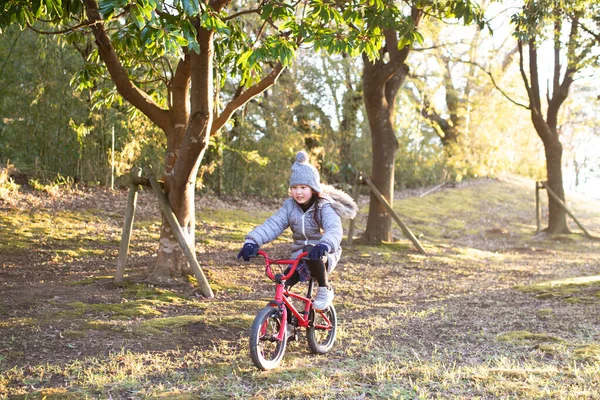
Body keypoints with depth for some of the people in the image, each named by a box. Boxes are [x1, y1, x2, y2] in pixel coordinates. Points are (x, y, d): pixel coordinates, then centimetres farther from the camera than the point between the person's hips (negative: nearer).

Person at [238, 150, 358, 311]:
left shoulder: (324, 207, -14)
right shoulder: (290, 206, -1)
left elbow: (334, 229, -33)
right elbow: (272, 225, -13)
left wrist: (325, 245, -56)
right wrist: (253, 241, -31)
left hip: (323, 257, -4)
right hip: (299, 258, 5)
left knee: (310, 252, -37)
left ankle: (325, 289, -13)